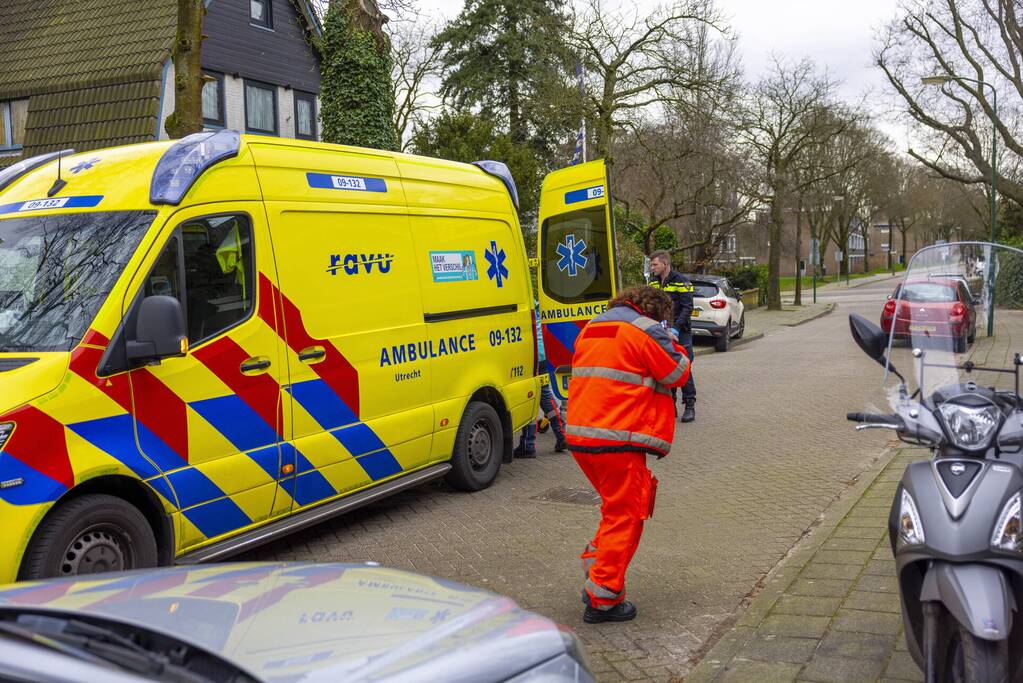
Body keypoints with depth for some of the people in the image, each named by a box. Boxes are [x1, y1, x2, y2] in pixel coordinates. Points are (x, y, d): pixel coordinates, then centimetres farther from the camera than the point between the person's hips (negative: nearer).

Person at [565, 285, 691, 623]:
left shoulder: (590, 330, 19)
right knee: (625, 515, 2)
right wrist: (675, 346, 18)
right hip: (617, 440, -8)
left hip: (580, 437, 8)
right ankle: (603, 599, 3)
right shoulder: (646, 331, -5)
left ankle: (595, 566, 22)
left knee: (616, 506, 25)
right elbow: (678, 374, 0)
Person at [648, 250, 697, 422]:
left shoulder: (681, 281, -9)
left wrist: (675, 329, -22)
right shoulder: (653, 282, 9)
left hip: (680, 332, -5)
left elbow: (687, 308, -13)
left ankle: (690, 406, 1)